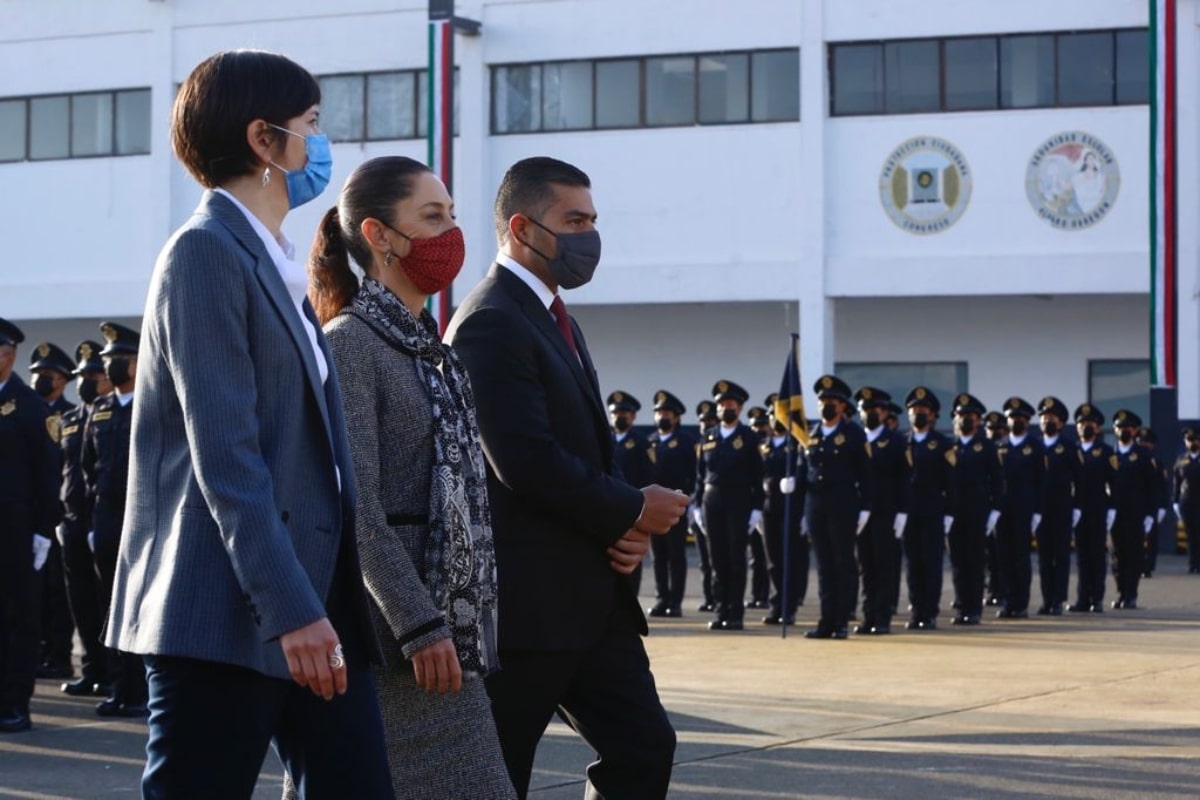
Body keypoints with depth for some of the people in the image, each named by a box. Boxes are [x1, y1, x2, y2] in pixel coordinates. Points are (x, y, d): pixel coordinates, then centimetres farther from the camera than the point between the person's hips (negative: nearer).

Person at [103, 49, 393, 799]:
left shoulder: (277, 266, 19)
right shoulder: (208, 253, -9)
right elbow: (225, 454, -17)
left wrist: (326, 602, 17)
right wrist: (290, 609, -22)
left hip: (316, 606, 9)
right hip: (228, 618, -9)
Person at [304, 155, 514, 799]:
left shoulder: (428, 347, 16)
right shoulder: (350, 343, -10)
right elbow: (355, 505, -17)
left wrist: (457, 619, 15)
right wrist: (419, 624, -21)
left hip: (445, 616, 8)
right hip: (389, 624, -8)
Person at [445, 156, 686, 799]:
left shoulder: (556, 322, 17)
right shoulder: (491, 323, -14)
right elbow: (527, 464, -23)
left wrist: (624, 530, 0)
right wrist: (634, 512, -12)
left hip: (590, 597, 9)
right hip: (526, 599, -9)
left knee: (642, 746, 3)